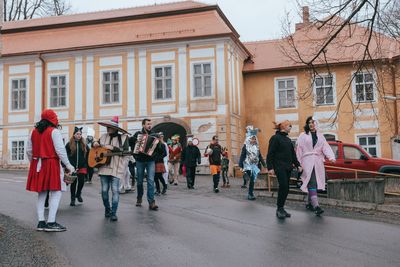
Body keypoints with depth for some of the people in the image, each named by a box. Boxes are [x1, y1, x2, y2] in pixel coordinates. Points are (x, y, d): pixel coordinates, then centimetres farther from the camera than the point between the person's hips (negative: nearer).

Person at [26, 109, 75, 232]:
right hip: (51, 164, -7)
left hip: (37, 165, 7)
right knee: (56, 192, -3)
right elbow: (60, 150, -14)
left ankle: (41, 222, 13)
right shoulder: (54, 131, -9)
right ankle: (51, 223, -8)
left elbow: (29, 150, 15)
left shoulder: (34, 132, 11)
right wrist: (68, 165, -6)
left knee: (41, 193, 12)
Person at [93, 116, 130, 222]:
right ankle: (107, 209, 24)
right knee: (104, 190, 4)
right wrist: (94, 143, 5)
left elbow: (126, 151, -9)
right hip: (104, 167, 4)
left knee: (115, 190, -9)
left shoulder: (123, 137, 1)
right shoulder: (104, 137, 13)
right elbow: (96, 145, 28)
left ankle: (113, 213, -4)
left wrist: (113, 148, -16)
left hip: (116, 168, -4)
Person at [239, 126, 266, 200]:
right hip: (248, 165, -5)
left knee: (252, 180, 3)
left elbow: (260, 156, 15)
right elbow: (242, 156, -6)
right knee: (251, 179, -16)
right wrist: (241, 166, -11)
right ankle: (250, 194, -7)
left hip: (255, 165, 5)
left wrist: (264, 164, 11)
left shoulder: (257, 147, 10)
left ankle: (250, 194, 12)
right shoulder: (245, 146, -4)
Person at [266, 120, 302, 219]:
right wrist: (270, 167, -16)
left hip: (288, 167, 8)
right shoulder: (275, 138, -4)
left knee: (285, 188, 5)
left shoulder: (288, 140, 19)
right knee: (283, 186, -17)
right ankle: (279, 209, -9)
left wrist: (297, 165, 15)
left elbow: (293, 154, 24)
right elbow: (270, 154, -9)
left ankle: (281, 208, 12)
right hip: (279, 167, -8)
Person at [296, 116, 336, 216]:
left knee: (314, 184, 8)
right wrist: (299, 163, -5)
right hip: (307, 162, -4)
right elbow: (299, 150, 2)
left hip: (318, 162, 4)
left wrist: (331, 157, -14)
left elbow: (326, 147, 3)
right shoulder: (303, 136, 5)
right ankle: (316, 206, -23)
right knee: (312, 183, -14)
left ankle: (309, 203, 23)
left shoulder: (320, 136, 15)